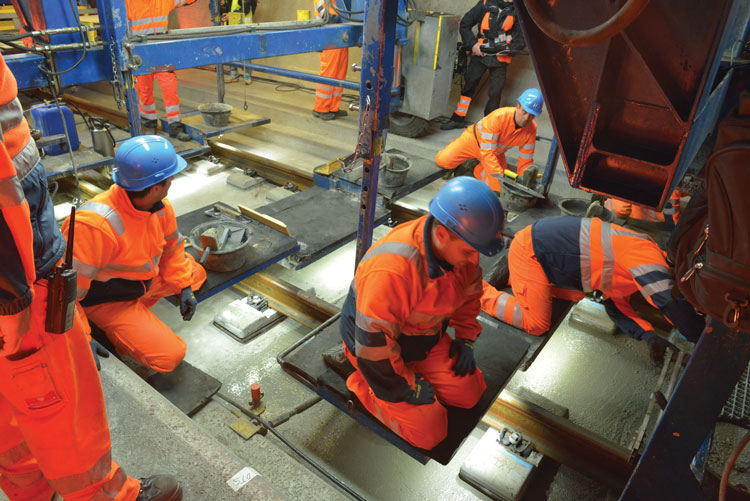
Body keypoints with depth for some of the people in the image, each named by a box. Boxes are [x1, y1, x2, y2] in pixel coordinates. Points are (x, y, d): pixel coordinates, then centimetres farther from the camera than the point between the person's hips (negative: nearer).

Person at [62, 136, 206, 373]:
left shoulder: (160, 205, -10)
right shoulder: (96, 224, -34)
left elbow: (172, 246, 7)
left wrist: (184, 287, 1)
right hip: (107, 300, -8)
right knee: (169, 355, -17)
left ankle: (137, 309, 10)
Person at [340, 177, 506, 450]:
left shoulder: (460, 246, -14)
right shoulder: (392, 270, -41)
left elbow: (469, 290, 8)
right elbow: (373, 339, -32)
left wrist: (465, 338, 5)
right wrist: (405, 387, -19)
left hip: (426, 337, 7)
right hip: (376, 345, -7)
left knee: (470, 393, 5)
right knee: (429, 432, -7)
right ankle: (362, 385, 8)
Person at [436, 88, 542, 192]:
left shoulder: (531, 130, -22)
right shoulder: (498, 117, -37)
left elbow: (525, 161, -11)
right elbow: (487, 151, -40)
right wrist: (499, 176, -47)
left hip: (496, 153, 3)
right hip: (475, 139, -3)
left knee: (497, 187, -15)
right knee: (443, 160, -14)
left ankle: (479, 169, 14)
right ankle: (454, 146, 21)